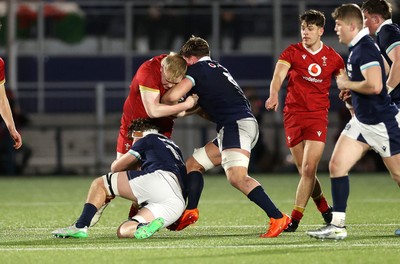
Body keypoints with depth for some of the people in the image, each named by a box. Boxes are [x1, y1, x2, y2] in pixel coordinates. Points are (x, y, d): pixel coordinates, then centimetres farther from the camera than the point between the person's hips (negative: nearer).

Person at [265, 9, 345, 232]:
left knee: (309, 168, -14)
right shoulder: (292, 52, 0)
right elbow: (279, 74, -18)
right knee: (304, 171, 5)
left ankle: (295, 219, -11)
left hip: (318, 115, -1)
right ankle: (326, 211, 24)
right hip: (293, 115, 1)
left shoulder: (333, 58, 4)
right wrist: (274, 94, -38)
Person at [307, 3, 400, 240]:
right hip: (362, 121, 10)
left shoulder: (364, 49, -21)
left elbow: (374, 86, -33)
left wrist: (347, 84, -16)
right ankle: (338, 225, -1)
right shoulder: (357, 47, 9)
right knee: (337, 165, -1)